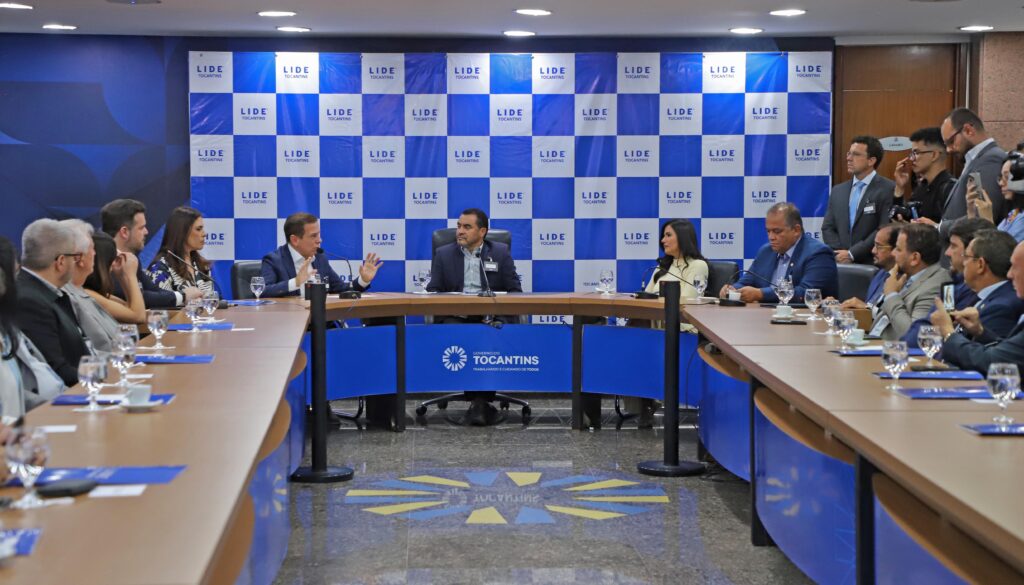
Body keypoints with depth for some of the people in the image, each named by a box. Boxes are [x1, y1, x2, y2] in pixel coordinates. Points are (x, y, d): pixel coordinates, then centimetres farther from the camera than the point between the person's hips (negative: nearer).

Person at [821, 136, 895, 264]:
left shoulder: (889, 190, -3)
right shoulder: (838, 191, 15)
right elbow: (827, 228, 13)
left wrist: (851, 254, -10)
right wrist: (840, 253, -4)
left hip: (872, 265, -4)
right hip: (840, 263, 4)